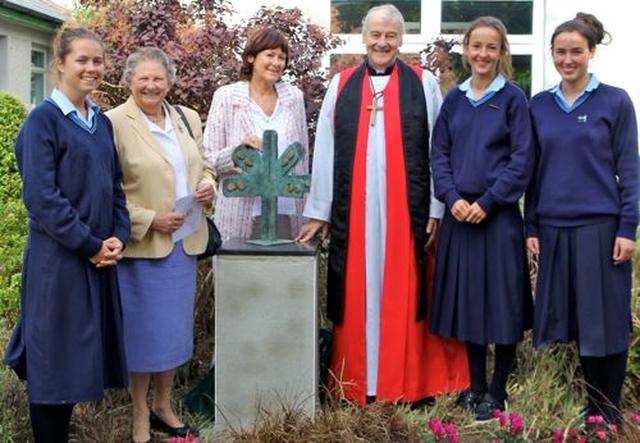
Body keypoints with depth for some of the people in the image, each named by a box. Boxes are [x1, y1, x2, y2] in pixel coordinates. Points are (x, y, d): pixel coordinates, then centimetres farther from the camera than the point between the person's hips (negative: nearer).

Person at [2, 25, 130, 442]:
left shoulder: (102, 122, 11)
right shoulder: (43, 119, -10)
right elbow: (41, 197, -16)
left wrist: (119, 237, -2)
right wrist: (90, 246, -14)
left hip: (100, 258, 7)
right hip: (58, 259, -7)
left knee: (80, 356, 13)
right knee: (54, 359, 2)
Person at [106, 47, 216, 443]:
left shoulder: (189, 119, 9)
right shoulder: (115, 123, -9)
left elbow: (203, 165, 20)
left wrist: (208, 185, -3)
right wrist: (149, 220, -18)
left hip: (185, 242, 6)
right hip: (141, 245, -5)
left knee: (175, 327, 14)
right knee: (143, 331, 4)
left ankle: (164, 407, 31)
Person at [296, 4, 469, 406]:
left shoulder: (424, 84, 5)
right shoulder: (341, 85, 9)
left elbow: (438, 150, 2)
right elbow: (325, 151, 8)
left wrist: (437, 208, -4)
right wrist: (320, 211, 5)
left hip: (407, 211, -1)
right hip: (352, 211, 2)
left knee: (403, 295, 2)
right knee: (357, 295, 5)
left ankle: (408, 385, 10)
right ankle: (355, 386, 13)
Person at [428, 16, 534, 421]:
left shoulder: (513, 98, -2)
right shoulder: (454, 99, 9)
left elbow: (522, 160, -6)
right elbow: (439, 153, 8)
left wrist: (487, 202, -12)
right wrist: (452, 198, -7)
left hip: (499, 215, -4)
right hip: (459, 214, 4)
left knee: (501, 300, 1)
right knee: (466, 300, 9)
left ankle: (497, 392, 13)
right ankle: (475, 385, 22)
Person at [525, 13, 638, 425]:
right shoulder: (540, 105, 9)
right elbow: (534, 170, 11)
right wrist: (531, 227, 7)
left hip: (600, 226, -3)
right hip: (553, 228, 3)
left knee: (605, 319, 2)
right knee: (566, 318, 8)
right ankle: (589, 407, 22)